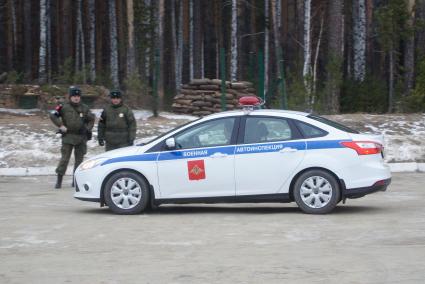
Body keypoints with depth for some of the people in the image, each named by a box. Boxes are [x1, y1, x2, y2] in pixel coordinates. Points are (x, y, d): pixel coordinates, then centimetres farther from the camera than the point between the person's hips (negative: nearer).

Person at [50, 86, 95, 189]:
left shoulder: (84, 108, 8)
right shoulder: (64, 107, -2)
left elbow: (92, 119, 17)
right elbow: (53, 115, -2)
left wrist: (88, 128, 2)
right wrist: (60, 126, -10)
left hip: (81, 137, 3)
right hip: (68, 136, -3)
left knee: (79, 159, 7)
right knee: (64, 158, -6)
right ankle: (59, 180, -2)